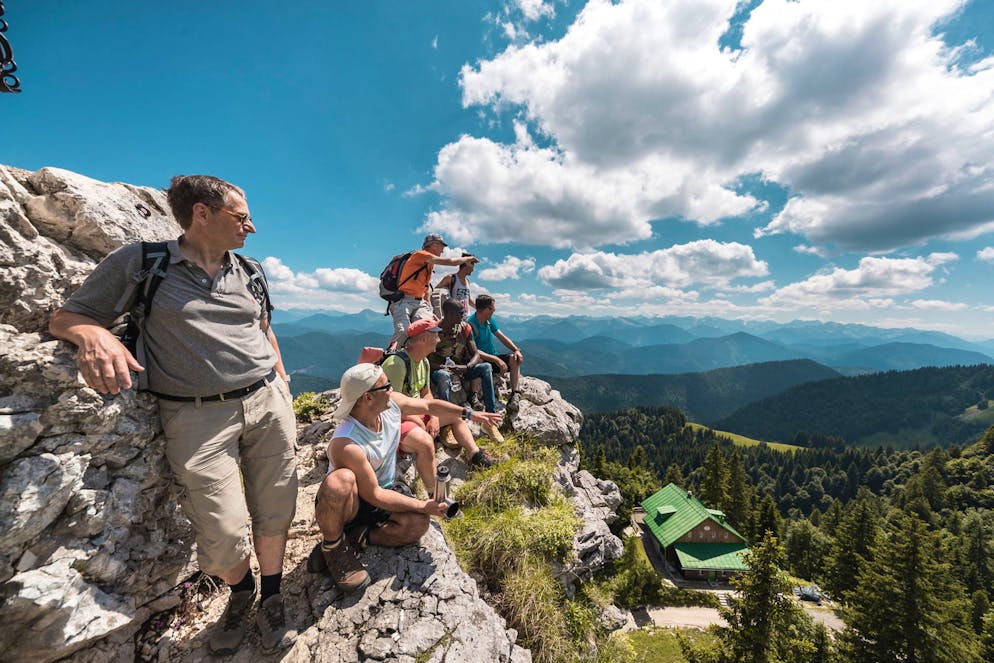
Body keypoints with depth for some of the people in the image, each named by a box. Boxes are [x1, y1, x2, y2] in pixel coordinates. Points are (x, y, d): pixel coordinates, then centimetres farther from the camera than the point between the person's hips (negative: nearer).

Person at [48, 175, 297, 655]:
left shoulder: (246, 272, 12)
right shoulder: (139, 262, 2)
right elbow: (66, 316, 7)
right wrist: (93, 335, -18)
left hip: (267, 402, 4)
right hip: (198, 416, -3)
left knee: (274, 514, 10)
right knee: (224, 538, -1)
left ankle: (271, 602, 36)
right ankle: (240, 593, 34)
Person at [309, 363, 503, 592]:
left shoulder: (392, 403, -16)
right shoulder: (346, 444, -34)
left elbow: (430, 405, 1)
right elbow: (374, 495, -27)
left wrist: (469, 414, -1)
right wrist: (423, 506, -23)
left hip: (385, 488, 6)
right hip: (348, 503, -5)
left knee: (418, 524, -21)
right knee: (340, 480, -41)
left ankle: (355, 538, -4)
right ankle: (333, 547, -13)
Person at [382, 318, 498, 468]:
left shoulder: (424, 362, 5)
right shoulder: (397, 364, -24)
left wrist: (434, 417, -6)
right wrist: (421, 424, -17)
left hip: (416, 412, 9)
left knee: (455, 416, 7)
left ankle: (476, 455, 6)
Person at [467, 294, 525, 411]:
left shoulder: (490, 320, 7)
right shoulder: (470, 324, -18)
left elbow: (502, 337, 7)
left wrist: (516, 350, -10)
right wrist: (496, 359, -31)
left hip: (493, 357, 7)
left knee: (514, 358, -16)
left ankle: (515, 393, -19)